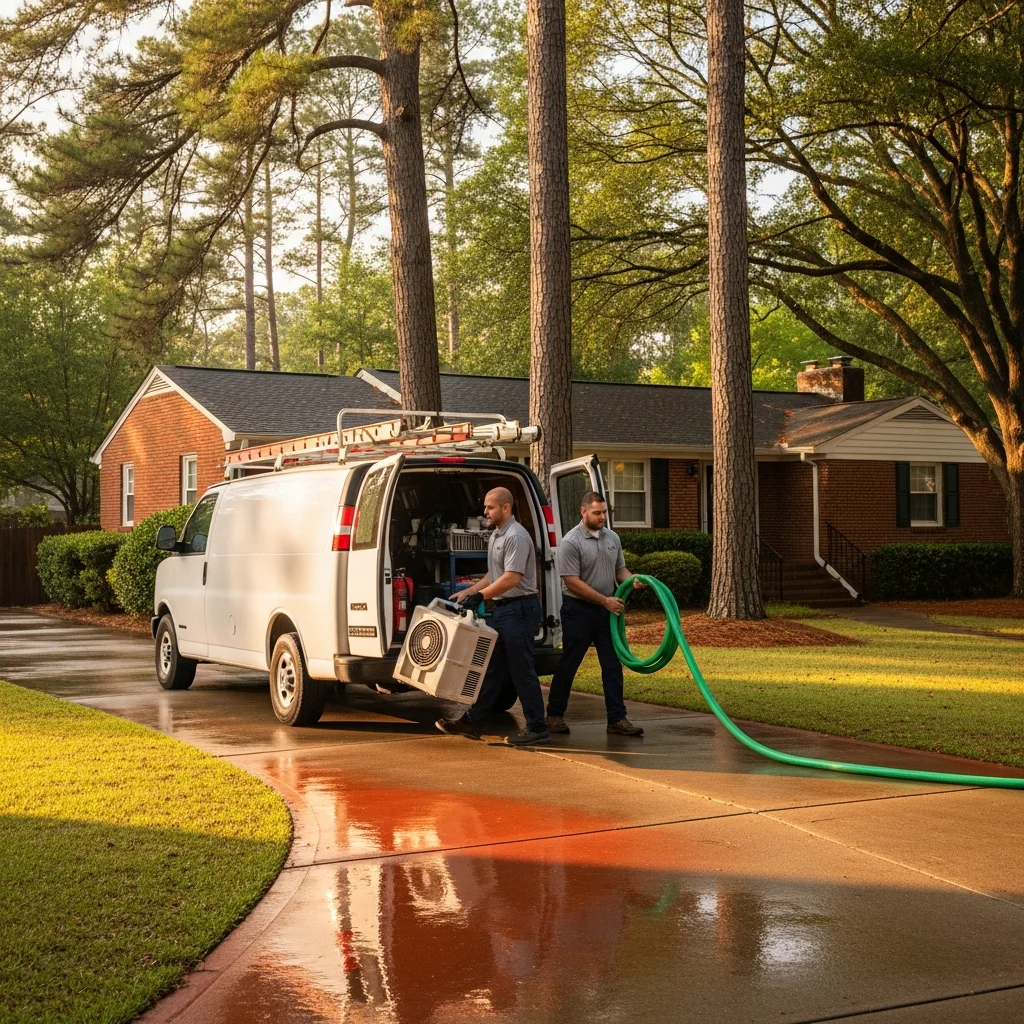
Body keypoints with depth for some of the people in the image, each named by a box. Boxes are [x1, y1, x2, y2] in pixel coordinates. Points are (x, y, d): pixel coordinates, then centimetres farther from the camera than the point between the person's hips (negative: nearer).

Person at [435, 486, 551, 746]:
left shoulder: (516, 537, -16)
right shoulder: (496, 535, 16)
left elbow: (511, 579, -24)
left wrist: (479, 596, -23)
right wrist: (467, 592, 16)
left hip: (519, 609, -10)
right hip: (502, 608, 10)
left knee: (522, 670, -5)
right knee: (492, 668, 13)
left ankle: (537, 729, 1)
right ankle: (472, 722, 19)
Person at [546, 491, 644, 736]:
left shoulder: (612, 538, 7)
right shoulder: (571, 542, -14)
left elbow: (619, 569, 17)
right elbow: (572, 581, -17)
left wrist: (632, 579, -7)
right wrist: (605, 600, -17)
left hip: (607, 610, 6)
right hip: (578, 609, -6)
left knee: (612, 665, 4)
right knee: (568, 664, 4)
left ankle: (617, 719, 8)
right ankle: (555, 715, 17)